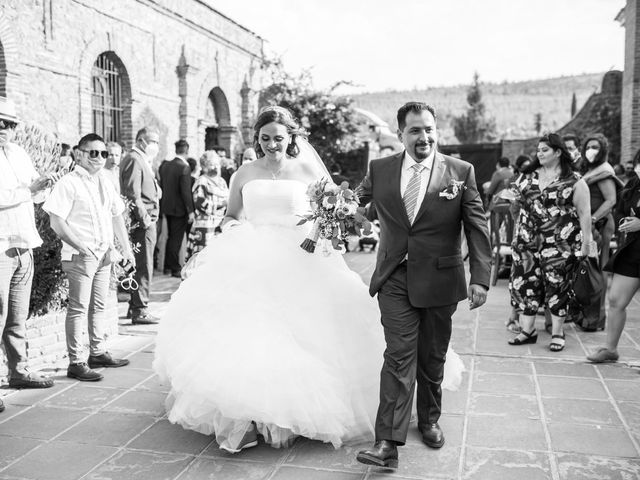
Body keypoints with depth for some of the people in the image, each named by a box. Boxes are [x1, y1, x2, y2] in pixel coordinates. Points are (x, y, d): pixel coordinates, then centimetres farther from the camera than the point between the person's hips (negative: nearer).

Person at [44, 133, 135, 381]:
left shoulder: (105, 182, 12)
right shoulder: (68, 183, -10)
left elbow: (117, 216, 19)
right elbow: (56, 222, -15)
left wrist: (126, 247, 15)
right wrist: (80, 245, -21)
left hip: (104, 254, 7)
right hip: (80, 256, -7)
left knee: (99, 305, 15)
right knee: (79, 308, -4)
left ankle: (98, 352, 28)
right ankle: (76, 362, 3)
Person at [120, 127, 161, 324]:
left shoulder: (140, 160, 21)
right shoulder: (134, 160, -11)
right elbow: (133, 194, -19)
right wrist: (145, 219, -19)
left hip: (145, 221, 11)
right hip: (143, 222, -11)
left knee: (141, 266, 16)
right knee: (143, 267, -7)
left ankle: (135, 307, 26)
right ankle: (140, 311, -1)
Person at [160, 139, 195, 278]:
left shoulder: (166, 166, 5)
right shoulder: (184, 168, -18)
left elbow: (162, 187, 10)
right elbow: (186, 192, -20)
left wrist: (162, 205, 18)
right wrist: (190, 211, -16)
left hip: (167, 207, 7)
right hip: (179, 209, -7)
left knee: (171, 236, 20)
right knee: (177, 239, 1)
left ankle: (168, 265, 29)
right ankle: (175, 268, 8)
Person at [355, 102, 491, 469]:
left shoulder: (461, 171, -3)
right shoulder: (379, 170, 1)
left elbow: (478, 228, -3)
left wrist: (480, 278, -9)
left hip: (439, 281, 0)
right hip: (395, 280, 0)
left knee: (432, 359, 15)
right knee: (398, 357, -6)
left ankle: (429, 421, 37)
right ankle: (388, 443, -4)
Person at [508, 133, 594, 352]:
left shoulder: (574, 181, -3)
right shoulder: (528, 177, 10)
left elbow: (584, 213, -5)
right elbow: (520, 202, 23)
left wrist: (586, 241, -9)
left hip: (560, 242, -4)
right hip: (528, 241, 4)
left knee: (557, 285, 2)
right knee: (526, 284, 4)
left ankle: (557, 333, 15)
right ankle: (527, 330, 15)